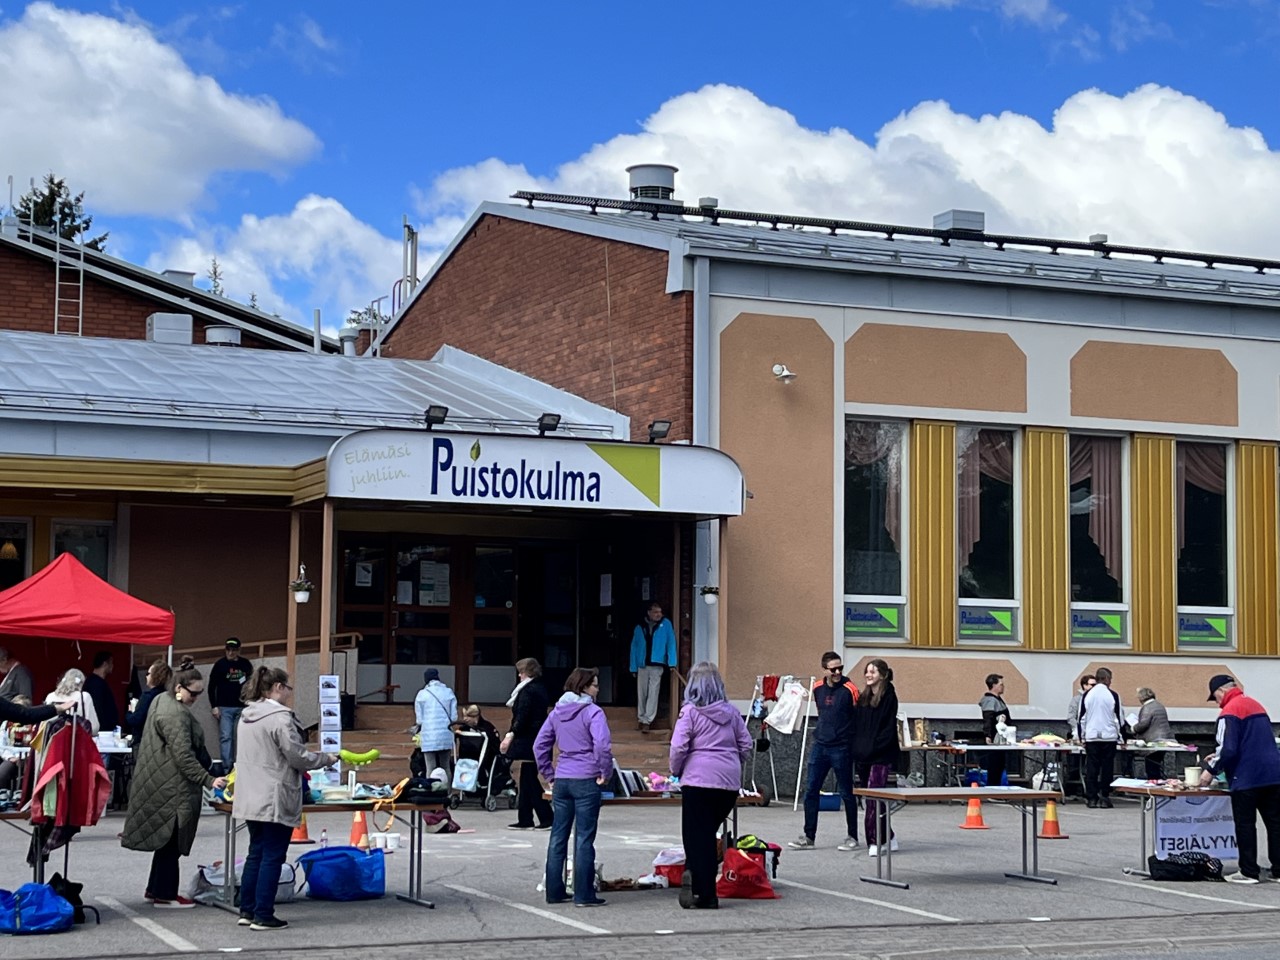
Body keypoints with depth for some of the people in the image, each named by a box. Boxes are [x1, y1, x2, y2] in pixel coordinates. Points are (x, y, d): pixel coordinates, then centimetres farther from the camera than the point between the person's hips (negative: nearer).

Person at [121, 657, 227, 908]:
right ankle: (164, 894, 0)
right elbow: (184, 756, -25)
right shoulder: (175, 715, -20)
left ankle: (156, 888, 23)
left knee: (166, 838, 16)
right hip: (172, 788, -10)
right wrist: (208, 781, -26)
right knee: (171, 839, -4)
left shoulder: (161, 701, 13)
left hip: (160, 783, 10)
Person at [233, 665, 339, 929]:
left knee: (256, 854, 16)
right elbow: (298, 757, -15)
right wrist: (327, 759, 1)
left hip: (251, 799, 9)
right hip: (275, 801, -9)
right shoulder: (280, 719, -16)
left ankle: (247, 910, 19)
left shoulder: (247, 716, 12)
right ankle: (263, 915, -1)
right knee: (272, 857, -2)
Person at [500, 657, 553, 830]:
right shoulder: (540, 689, 15)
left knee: (530, 779, -6)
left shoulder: (528, 691, -14)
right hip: (539, 740, 10)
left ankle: (547, 819, -7)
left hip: (529, 741, -10)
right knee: (527, 780, 13)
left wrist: (511, 735, -30)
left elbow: (522, 717, -23)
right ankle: (524, 819, 17)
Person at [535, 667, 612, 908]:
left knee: (558, 836, 11)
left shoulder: (557, 712, 11)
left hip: (561, 780, 6)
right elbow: (602, 745, -23)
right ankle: (584, 895, 1)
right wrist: (605, 772, -11)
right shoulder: (592, 712, -10)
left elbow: (540, 745, 13)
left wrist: (549, 774, 16)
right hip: (586, 780, -6)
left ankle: (554, 891, 17)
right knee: (584, 838, -1)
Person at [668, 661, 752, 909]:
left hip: (698, 779, -4)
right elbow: (746, 745, 11)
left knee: (698, 836, 2)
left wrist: (676, 771, 8)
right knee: (710, 832, 14)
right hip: (730, 781, 4)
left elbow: (678, 747, -8)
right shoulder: (731, 711, 9)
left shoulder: (690, 712, -4)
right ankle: (697, 876, -4)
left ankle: (705, 895, -2)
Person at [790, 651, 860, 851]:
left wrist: (855, 743, -10)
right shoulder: (818, 688, 5)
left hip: (841, 749, -5)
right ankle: (809, 837, 12)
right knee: (811, 792, 5)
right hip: (820, 745, 5)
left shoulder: (849, 689, -11)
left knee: (846, 794, 4)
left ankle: (852, 837, 15)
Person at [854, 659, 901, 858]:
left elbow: (889, 728, -10)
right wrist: (857, 748, 4)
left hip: (881, 756, -7)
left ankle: (874, 841, -13)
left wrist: (874, 748, -15)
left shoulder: (889, 697, -5)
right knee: (872, 798, 11)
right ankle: (888, 837, 22)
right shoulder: (863, 697, 15)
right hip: (863, 755, 7)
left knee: (874, 797, -13)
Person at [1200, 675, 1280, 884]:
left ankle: (1248, 871, 4)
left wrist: (1211, 770, -4)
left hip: (1247, 778, -8)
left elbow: (1228, 749, -18)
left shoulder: (1230, 712, -11)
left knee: (1245, 825, 2)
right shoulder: (1255, 705, 16)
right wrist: (1219, 757, 26)